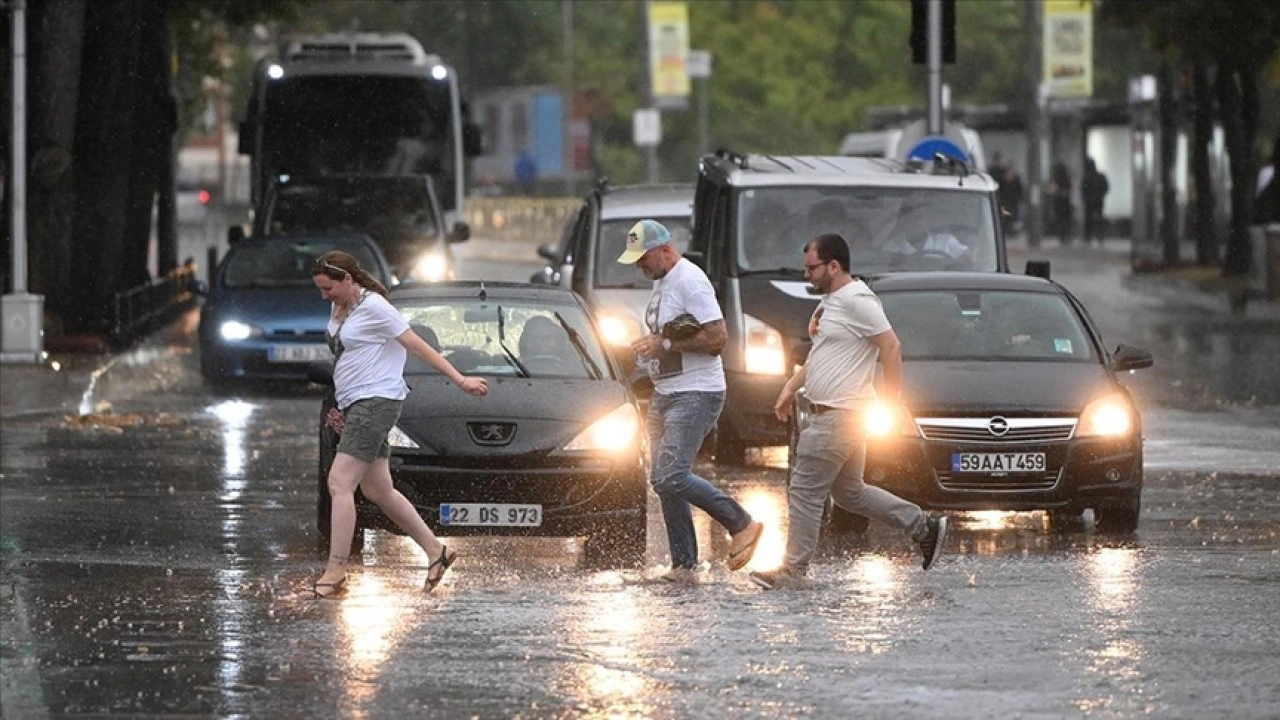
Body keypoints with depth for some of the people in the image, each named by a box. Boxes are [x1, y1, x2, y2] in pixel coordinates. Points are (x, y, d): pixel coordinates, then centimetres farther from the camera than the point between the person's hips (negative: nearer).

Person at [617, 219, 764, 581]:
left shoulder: (689, 282, -16)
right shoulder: (661, 282, 15)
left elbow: (717, 337, -22)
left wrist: (665, 345, -20)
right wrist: (648, 347, 8)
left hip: (696, 394, -10)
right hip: (665, 393, 10)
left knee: (673, 476, -19)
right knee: (662, 481, 7)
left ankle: (741, 524, -5)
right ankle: (684, 566, 11)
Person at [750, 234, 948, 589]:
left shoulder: (857, 301, -16)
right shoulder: (831, 301, 16)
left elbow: (891, 348, -19)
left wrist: (891, 403, -20)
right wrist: (791, 387, 19)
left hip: (839, 416, -11)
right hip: (829, 414, 11)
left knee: (805, 492, -6)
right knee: (849, 493, 17)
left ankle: (793, 569, 0)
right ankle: (924, 527, 20)